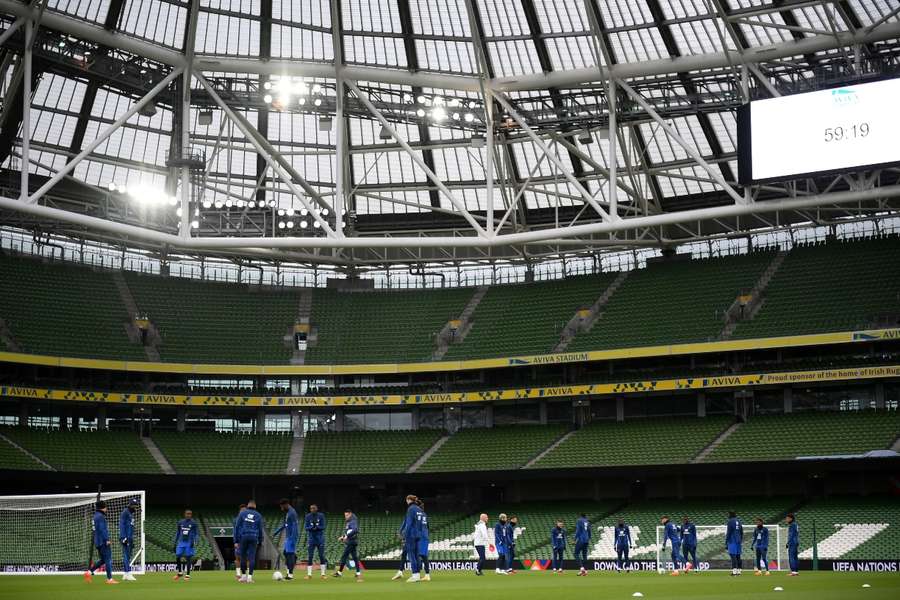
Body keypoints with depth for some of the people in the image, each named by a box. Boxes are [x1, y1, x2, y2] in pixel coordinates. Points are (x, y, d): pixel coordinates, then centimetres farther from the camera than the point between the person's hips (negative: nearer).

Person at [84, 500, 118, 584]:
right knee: (108, 559, -5)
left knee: (102, 560, 15)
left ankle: (89, 572, 6)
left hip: (98, 542, 10)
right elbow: (102, 529, -20)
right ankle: (109, 579, -5)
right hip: (103, 541, -10)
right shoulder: (101, 516, -13)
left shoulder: (96, 516, 17)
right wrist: (107, 539, -21)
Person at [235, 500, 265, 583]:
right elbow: (260, 530, 12)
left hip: (243, 537, 0)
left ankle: (244, 576, 11)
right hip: (254, 538, 0)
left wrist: (236, 540, 4)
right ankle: (249, 577, -5)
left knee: (243, 557, 7)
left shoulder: (242, 513, 8)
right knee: (252, 557, 0)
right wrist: (260, 542, 18)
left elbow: (237, 527, 3)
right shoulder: (258, 515, 11)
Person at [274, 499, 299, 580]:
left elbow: (294, 526, -21)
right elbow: (284, 524, 26)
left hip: (292, 537, -10)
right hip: (288, 537, 10)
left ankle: (290, 574, -6)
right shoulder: (287, 513, 15)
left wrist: (293, 538, -25)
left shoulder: (292, 513, -16)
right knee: (285, 552, 10)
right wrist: (277, 531, 19)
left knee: (290, 553, -8)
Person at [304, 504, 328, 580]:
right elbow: (306, 527, -2)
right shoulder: (307, 516, 2)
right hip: (311, 537, 1)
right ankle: (309, 574, 3)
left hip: (320, 538, -1)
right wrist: (311, 527, -22)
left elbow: (323, 527, -5)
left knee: (322, 556, -2)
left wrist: (317, 527, -25)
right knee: (309, 556, -1)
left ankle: (322, 574, 4)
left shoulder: (321, 516, -1)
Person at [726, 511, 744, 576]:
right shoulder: (739, 522, 14)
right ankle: (738, 571, 10)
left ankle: (734, 571, -16)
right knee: (738, 556, 10)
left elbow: (728, 533, -11)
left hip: (732, 541, -7)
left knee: (733, 556, -10)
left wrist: (726, 543, -8)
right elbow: (742, 533, 19)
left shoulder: (730, 522, -8)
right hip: (738, 541, 7)